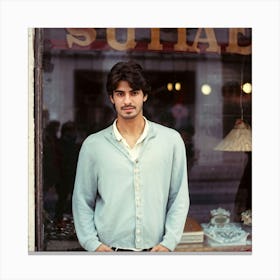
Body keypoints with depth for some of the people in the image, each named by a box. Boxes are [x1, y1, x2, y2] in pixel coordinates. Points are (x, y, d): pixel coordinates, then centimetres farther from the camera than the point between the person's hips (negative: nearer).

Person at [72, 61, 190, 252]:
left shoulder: (171, 140, 2)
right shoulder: (93, 145, 2)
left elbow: (179, 198, 4)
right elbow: (83, 201, 6)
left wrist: (169, 242, -4)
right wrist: (93, 243, -4)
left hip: (155, 250, 0)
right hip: (109, 249, 0)